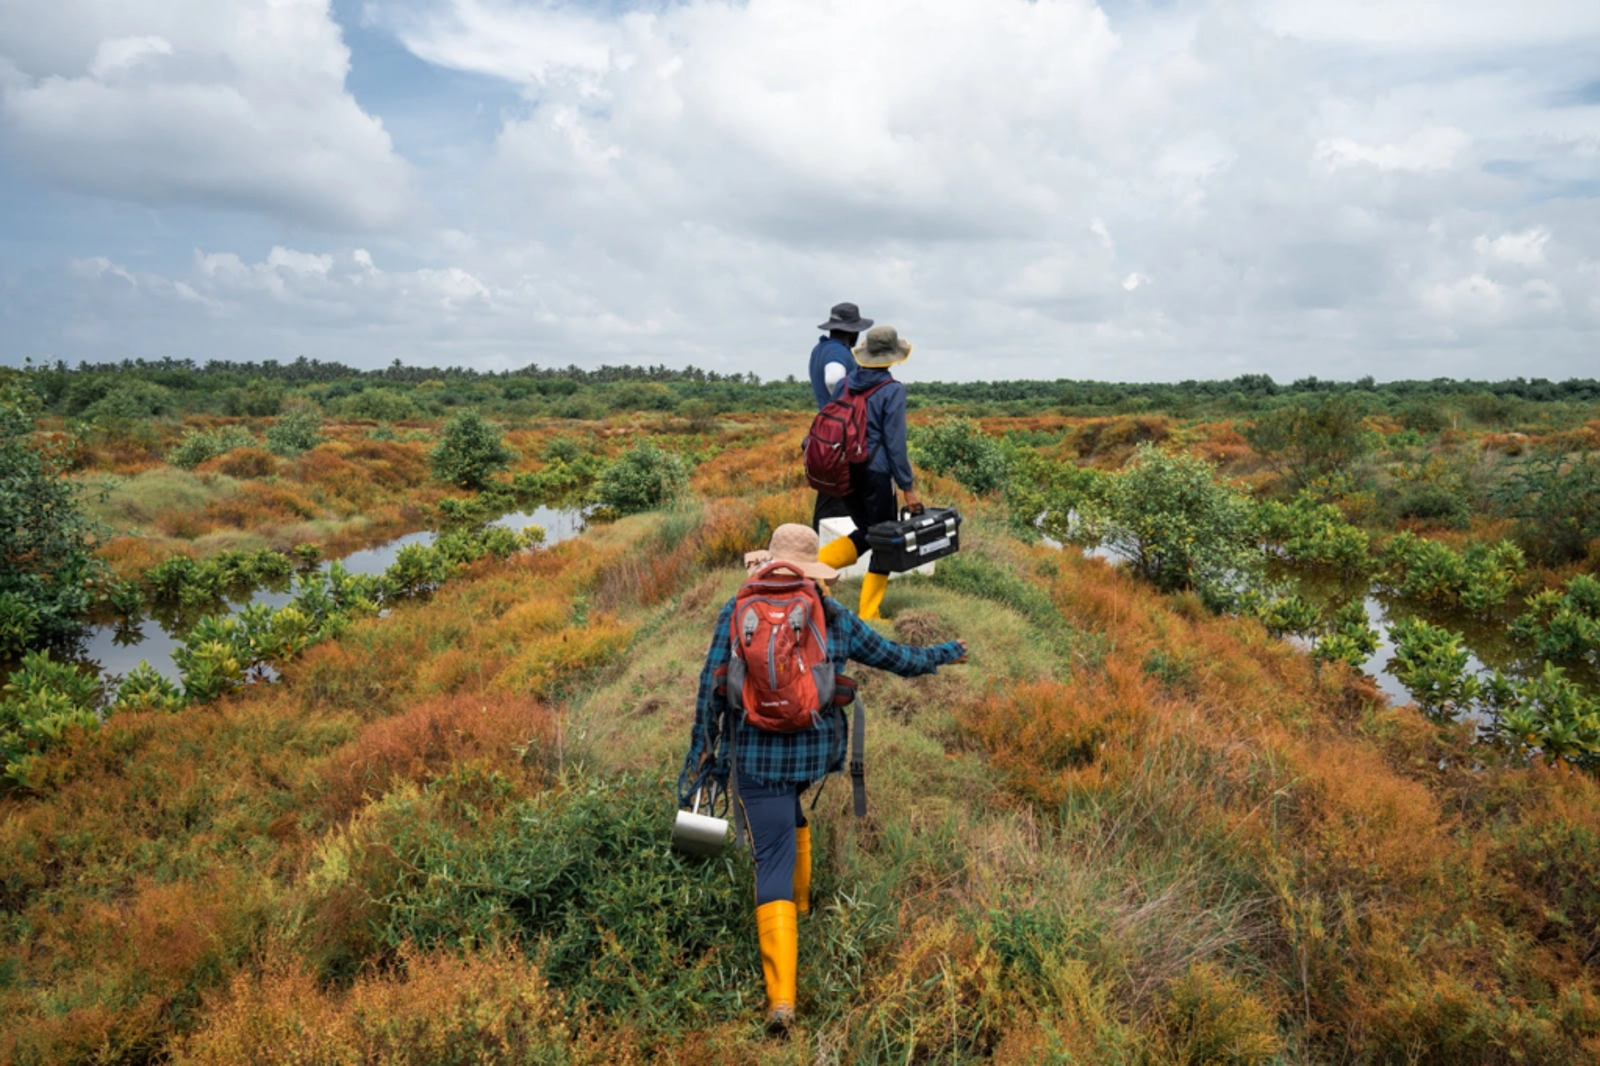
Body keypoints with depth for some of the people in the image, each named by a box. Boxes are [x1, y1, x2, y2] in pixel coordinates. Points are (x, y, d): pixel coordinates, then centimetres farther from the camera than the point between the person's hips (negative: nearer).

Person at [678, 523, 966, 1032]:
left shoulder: (737, 613, -5)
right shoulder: (836, 617, 0)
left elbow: (711, 688, -4)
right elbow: (893, 656, 11)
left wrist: (700, 750, 5)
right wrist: (943, 653, 28)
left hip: (756, 754, -2)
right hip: (816, 752, 3)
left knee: (774, 861, 1)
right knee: (794, 815, 34)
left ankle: (781, 996, -4)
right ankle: (801, 904, 55)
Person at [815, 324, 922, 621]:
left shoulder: (845, 383, 7)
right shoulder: (893, 390, -10)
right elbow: (895, 443, -13)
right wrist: (908, 487, -8)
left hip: (843, 471, 6)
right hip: (874, 473, -6)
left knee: (866, 534, 21)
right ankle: (868, 614, 9)